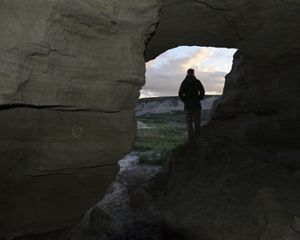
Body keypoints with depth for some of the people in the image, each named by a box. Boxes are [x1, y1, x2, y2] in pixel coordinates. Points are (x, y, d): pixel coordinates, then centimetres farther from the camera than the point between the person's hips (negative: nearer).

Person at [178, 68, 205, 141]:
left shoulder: (184, 82, 2)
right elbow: (202, 92, -6)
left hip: (188, 105, -1)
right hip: (197, 104, 1)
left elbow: (180, 93, -5)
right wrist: (198, 99, 6)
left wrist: (185, 100, 7)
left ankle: (191, 139, -3)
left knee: (189, 123, 2)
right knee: (197, 122, 6)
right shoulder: (197, 82, 3)